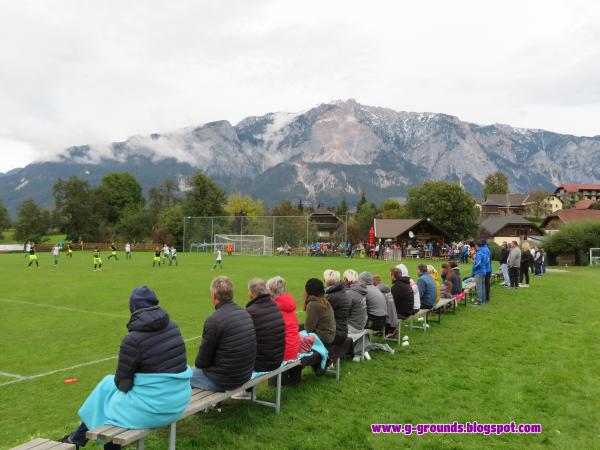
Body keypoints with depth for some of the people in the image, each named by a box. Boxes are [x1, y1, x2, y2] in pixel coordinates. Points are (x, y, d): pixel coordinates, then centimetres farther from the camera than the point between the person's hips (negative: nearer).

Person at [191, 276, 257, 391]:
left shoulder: (214, 321, -22)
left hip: (225, 381, -7)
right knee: (197, 369, 28)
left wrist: (198, 364, 10)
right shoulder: (245, 313, 1)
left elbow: (202, 361, -14)